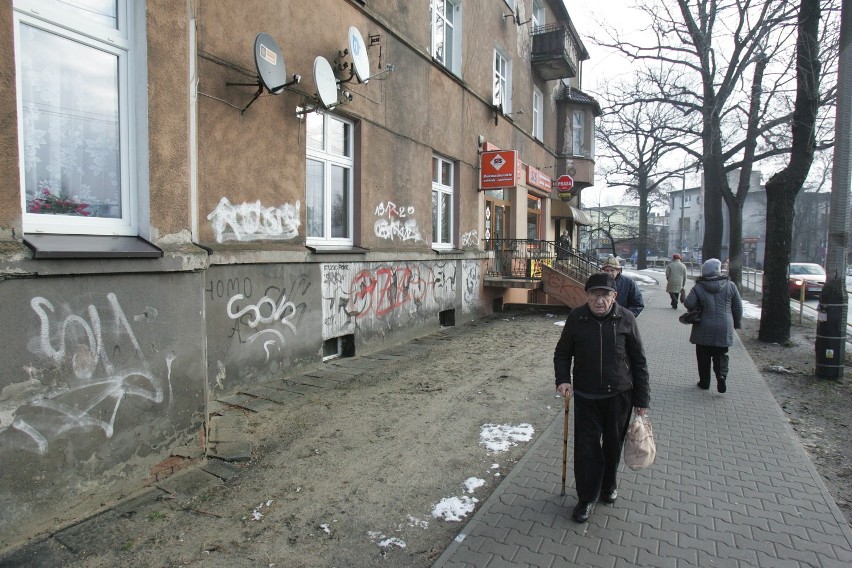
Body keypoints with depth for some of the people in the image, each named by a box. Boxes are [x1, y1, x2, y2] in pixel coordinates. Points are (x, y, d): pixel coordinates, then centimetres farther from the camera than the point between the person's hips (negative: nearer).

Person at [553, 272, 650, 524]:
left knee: (613, 445, 17)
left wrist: (642, 399, 0)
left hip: (619, 395, 0)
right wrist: (563, 379, -12)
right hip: (585, 396, 0)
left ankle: (609, 485, 43)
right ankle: (586, 498, 19)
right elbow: (562, 353, 5)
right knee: (586, 446, 2)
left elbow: (639, 360, -1)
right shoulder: (576, 318, -7)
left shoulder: (626, 318, -9)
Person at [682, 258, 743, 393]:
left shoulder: (698, 287, -9)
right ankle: (721, 375, -8)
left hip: (704, 330, -1)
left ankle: (704, 381, 17)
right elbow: (738, 307, 5)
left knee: (704, 356, 11)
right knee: (721, 355, 13)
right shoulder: (730, 286, -2)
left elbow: (688, 304, -14)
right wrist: (737, 323, 16)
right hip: (724, 330, 1)